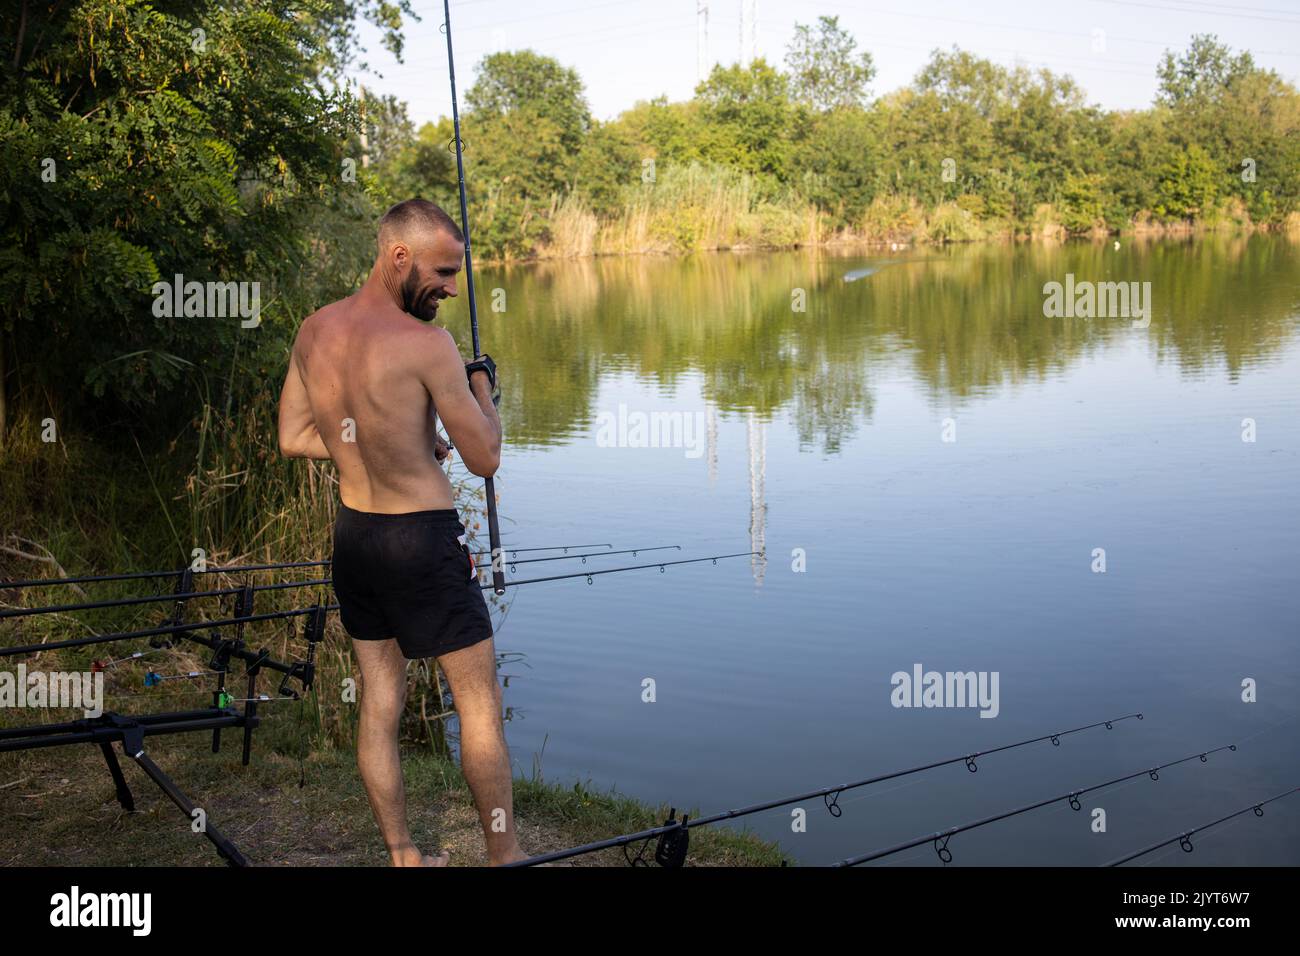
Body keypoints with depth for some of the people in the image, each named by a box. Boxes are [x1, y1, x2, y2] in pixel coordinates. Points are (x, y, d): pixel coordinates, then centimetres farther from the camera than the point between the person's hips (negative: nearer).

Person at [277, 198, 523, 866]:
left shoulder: (314, 331, 2)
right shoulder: (426, 344, -20)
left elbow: (293, 438, 9)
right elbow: (485, 458, -14)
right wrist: (482, 388, 3)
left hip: (351, 532, 7)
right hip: (422, 538, -7)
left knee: (379, 700, 15)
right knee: (478, 701, 6)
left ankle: (402, 856, 25)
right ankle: (504, 855, 16)